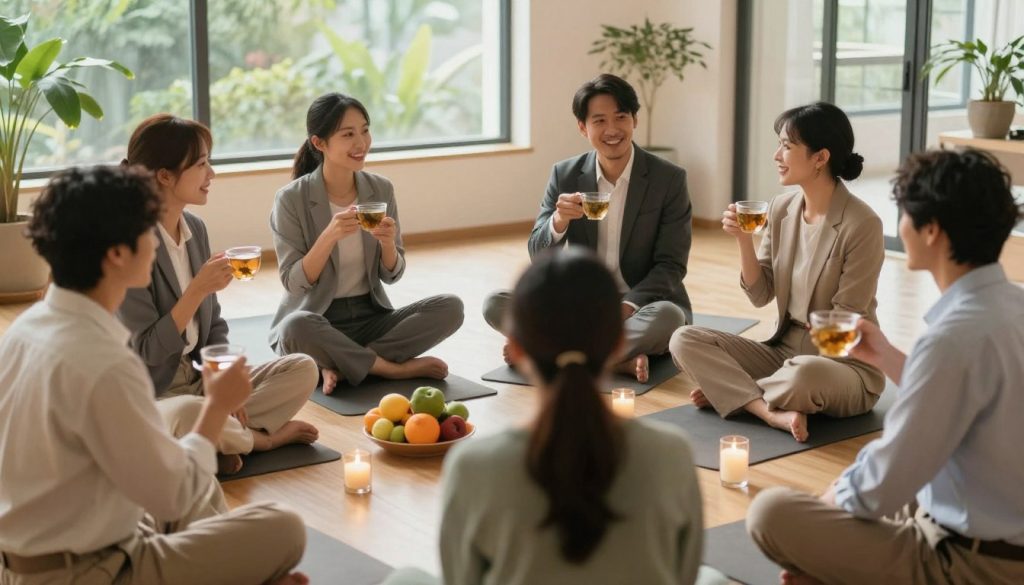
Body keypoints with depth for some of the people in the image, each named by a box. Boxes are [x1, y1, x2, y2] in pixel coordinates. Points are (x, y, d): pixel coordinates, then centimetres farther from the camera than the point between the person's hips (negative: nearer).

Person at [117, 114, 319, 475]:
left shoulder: (195, 228, 6)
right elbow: (147, 350, -21)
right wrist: (198, 289, -27)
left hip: (197, 380, 7)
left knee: (303, 369, -4)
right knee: (188, 414, -40)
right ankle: (263, 438, -6)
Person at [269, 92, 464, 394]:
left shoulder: (381, 189, 2)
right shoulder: (292, 199, -10)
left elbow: (392, 275, 5)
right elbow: (293, 283, -13)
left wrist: (388, 244, -17)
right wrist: (329, 236, -27)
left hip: (371, 316, 4)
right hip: (318, 321, -4)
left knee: (450, 307, -19)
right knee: (296, 328, -39)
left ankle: (341, 364, -17)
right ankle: (395, 368, -17)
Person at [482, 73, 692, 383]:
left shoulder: (670, 179, -6)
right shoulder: (565, 175, 1)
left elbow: (671, 265, -7)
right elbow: (539, 257, -2)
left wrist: (626, 308, -23)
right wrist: (559, 221, -24)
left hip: (641, 303, -2)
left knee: (667, 317, -37)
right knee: (496, 305, -19)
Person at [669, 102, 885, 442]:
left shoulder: (861, 225, -18)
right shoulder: (782, 208, 1)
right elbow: (760, 295, 2)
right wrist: (743, 241, -11)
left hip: (843, 363, -6)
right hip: (784, 350, 6)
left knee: (805, 376, -41)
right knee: (685, 340, -10)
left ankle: (724, 390, -11)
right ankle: (775, 413, -24)